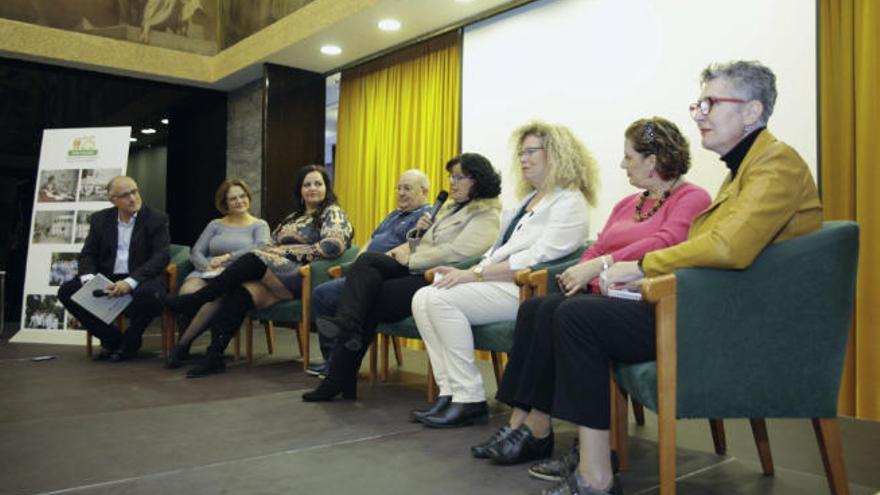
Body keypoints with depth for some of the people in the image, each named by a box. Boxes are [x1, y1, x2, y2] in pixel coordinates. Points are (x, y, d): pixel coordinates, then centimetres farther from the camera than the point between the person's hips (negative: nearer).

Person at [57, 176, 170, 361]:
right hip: (106, 280, 4)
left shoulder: (156, 219, -2)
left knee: (149, 294, -37)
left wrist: (130, 282, -25)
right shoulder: (100, 219, 10)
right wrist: (89, 278, -14)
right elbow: (87, 255, 10)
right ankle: (112, 338, 0)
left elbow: (160, 256, -11)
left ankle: (129, 341, -5)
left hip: (141, 280, -4)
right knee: (67, 291, -16)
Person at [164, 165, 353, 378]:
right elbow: (271, 245, 21)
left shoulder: (333, 213, 7)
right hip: (277, 272, 6)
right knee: (241, 291, -24)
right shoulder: (294, 217, 30)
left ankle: (195, 300, -17)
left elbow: (333, 246, -11)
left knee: (254, 261, -28)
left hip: (301, 277, -6)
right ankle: (214, 357, -28)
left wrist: (287, 251, -10)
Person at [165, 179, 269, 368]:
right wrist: (209, 267, -8)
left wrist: (227, 257, -12)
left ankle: (182, 345, -23)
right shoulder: (215, 225, 25)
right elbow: (196, 252, 14)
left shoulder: (259, 225, 17)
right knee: (188, 291, -35)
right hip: (206, 274, 3)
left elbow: (261, 247, -5)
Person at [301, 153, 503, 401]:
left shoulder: (487, 215, -3)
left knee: (370, 301, -19)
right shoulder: (449, 207, 26)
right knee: (368, 260, -19)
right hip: (418, 270, 8)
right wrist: (419, 232, 4)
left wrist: (410, 259, -12)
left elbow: (459, 252, -18)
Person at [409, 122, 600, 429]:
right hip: (496, 283, 9)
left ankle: (469, 400, -17)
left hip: (523, 289, -9)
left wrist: (474, 274, -19)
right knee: (422, 299, -9)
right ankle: (450, 392, -10)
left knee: (440, 299, -25)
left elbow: (538, 257, -17)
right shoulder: (529, 199, 25)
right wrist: (469, 273, 4)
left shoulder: (569, 202, -5)